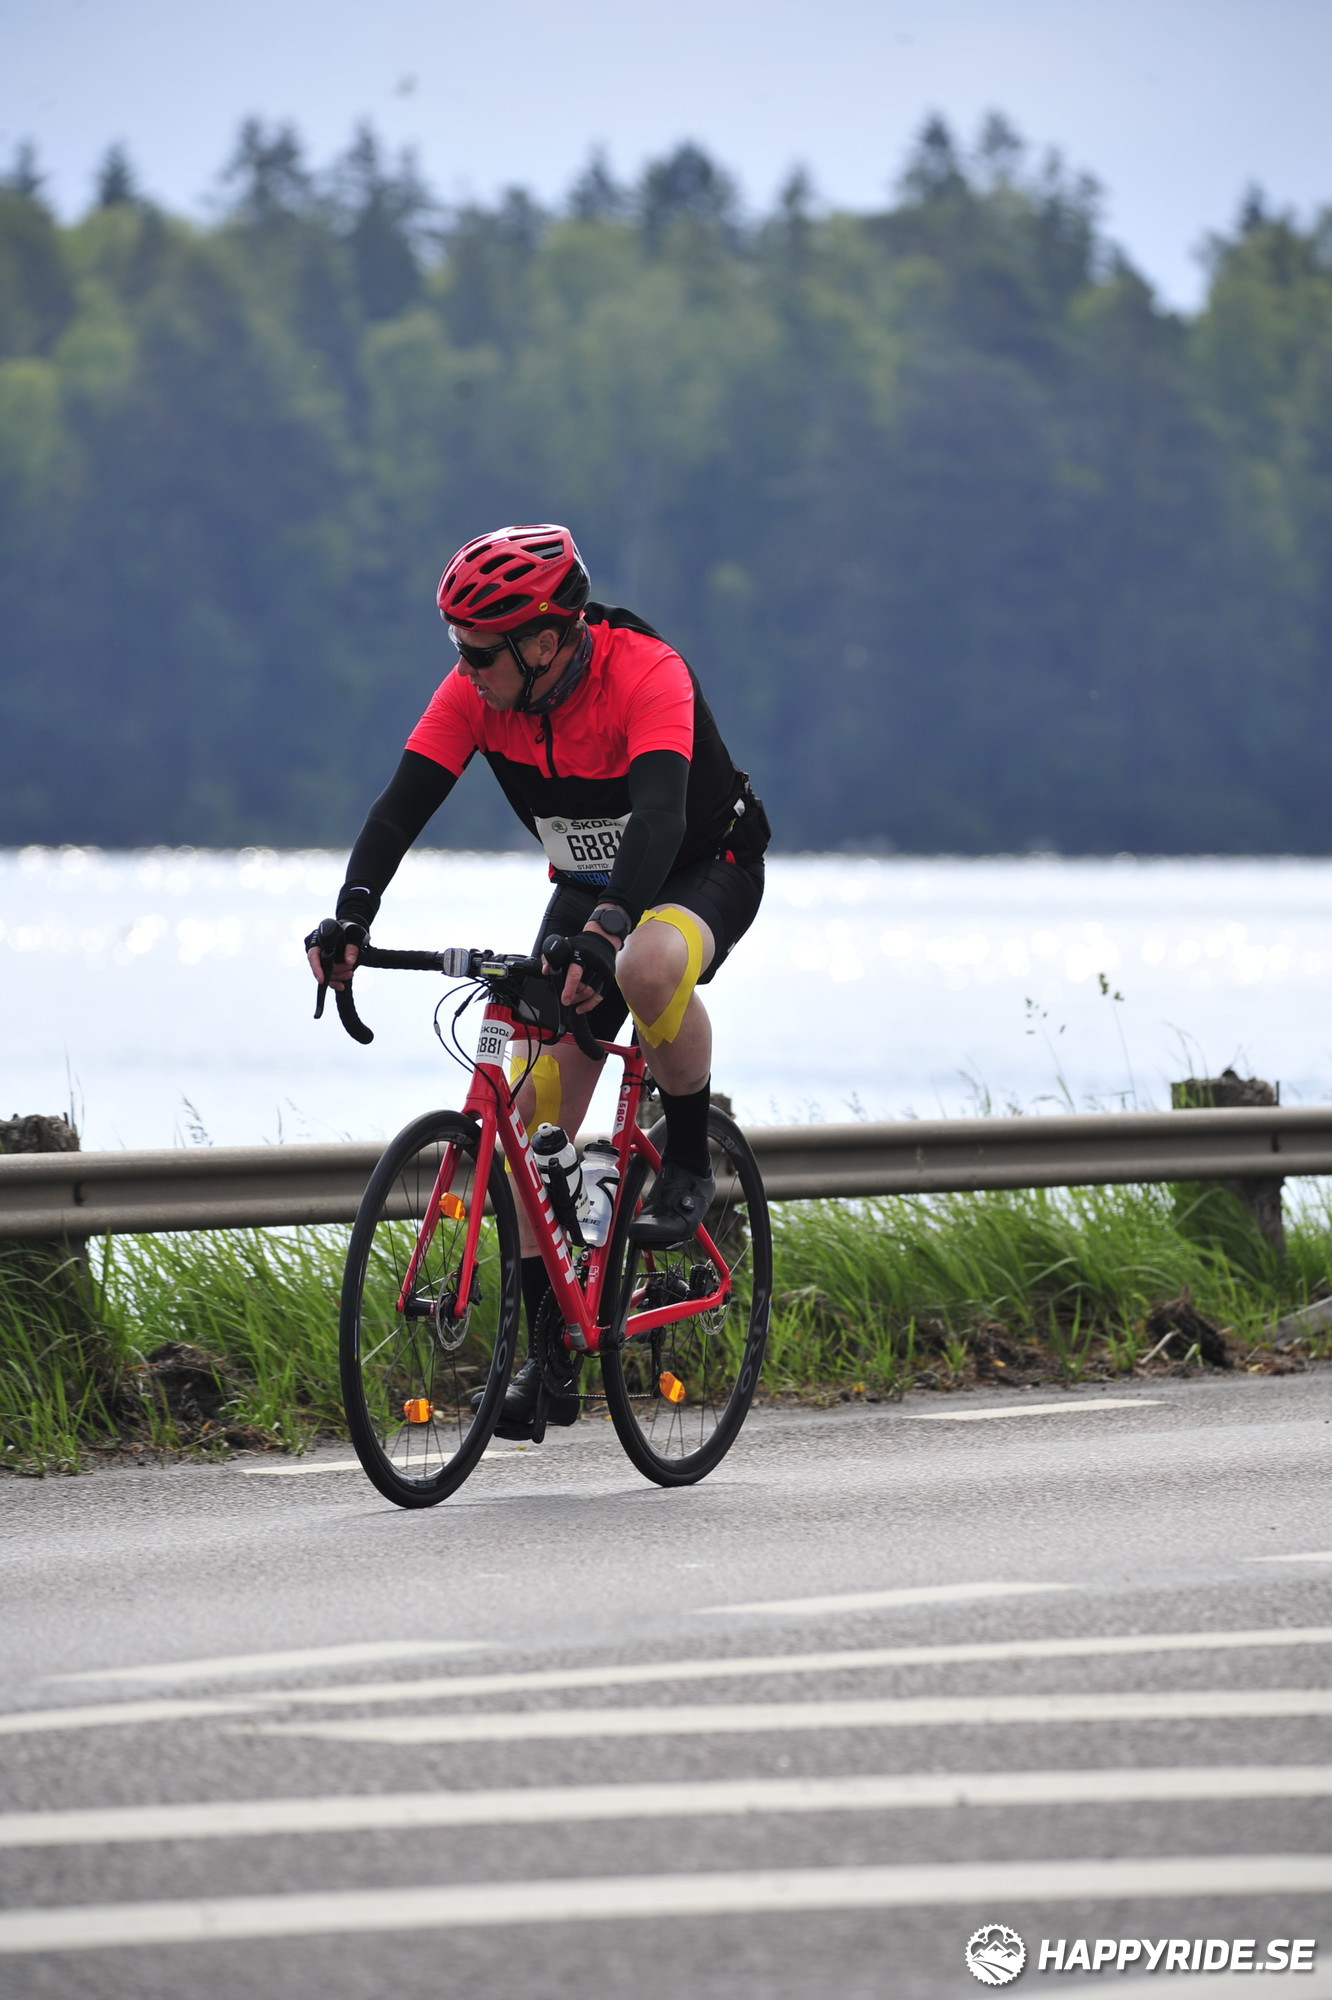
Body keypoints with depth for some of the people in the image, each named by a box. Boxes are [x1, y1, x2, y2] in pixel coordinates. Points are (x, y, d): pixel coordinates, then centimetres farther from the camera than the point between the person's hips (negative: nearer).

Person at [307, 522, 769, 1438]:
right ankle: (549, 1354, 3)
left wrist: (605, 929, -60)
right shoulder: (477, 692, -17)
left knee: (649, 967, -41)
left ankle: (690, 1163, -15)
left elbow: (659, 814, -45)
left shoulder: (646, 674, -32)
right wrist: (352, 915, -39)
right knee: (535, 1120, -6)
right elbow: (404, 802, -23)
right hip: (587, 885, 5)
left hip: (706, 871, -5)